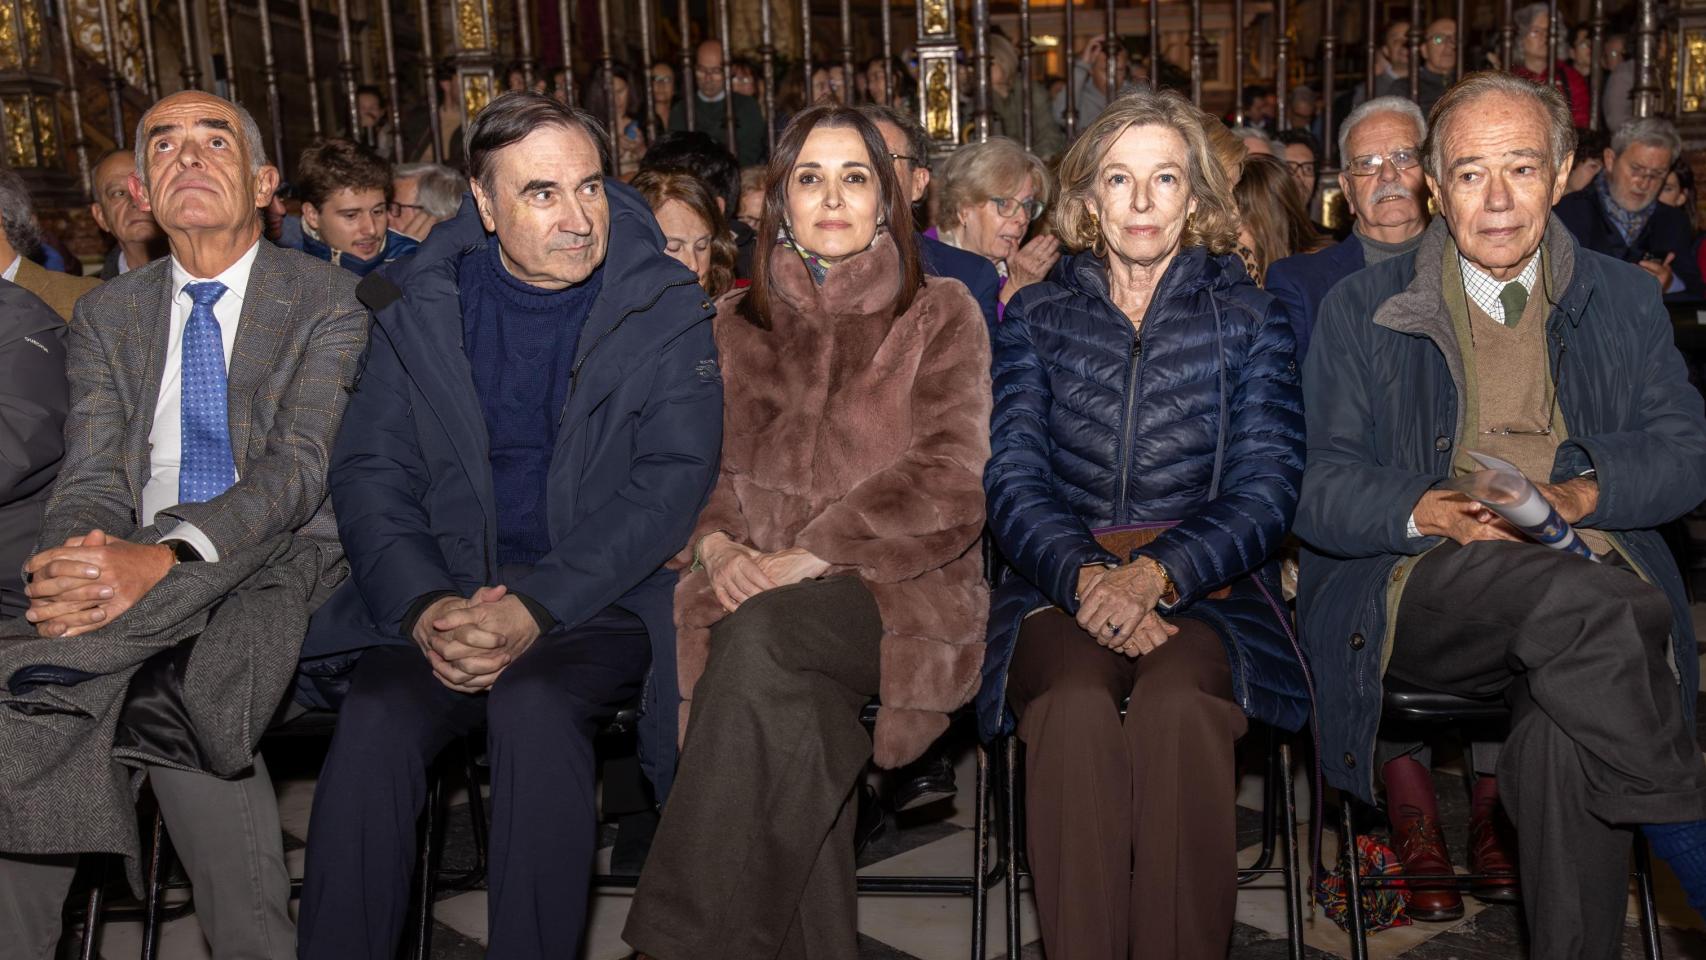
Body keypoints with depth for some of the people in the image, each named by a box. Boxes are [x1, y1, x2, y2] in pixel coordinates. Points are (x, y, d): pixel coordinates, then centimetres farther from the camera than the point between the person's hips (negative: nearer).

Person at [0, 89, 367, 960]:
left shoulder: (328, 302, 4)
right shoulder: (106, 315, 17)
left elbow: (298, 469, -9)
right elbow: (91, 476, 6)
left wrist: (166, 557, -26)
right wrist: (74, 560, -20)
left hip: (283, 560, -3)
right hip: (134, 573, 3)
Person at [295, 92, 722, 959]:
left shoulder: (667, 310, 0)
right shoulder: (419, 308, 7)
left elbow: (672, 480, -8)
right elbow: (369, 471, 4)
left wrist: (537, 607, -19)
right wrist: (424, 606, -15)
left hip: (603, 597, -2)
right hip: (448, 594, 2)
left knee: (534, 702, -32)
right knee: (374, 719, -26)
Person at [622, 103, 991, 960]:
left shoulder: (940, 315, 9)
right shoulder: (737, 325, 20)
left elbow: (949, 480, -4)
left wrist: (806, 557, -14)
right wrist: (717, 545, -8)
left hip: (896, 586, -2)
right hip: (760, 591, 3)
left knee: (761, 637, -35)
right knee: (788, 708, -33)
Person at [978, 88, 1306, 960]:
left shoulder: (1246, 317, 11)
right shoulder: (1036, 316, 14)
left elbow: (1266, 486, 1)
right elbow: (1013, 480, 3)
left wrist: (1157, 574, -17)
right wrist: (1085, 575, -17)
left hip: (1203, 586, 0)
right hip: (1062, 584, 1)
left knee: (1176, 707, -33)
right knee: (1075, 707, -32)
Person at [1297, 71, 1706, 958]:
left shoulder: (1624, 300, 19)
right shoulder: (1363, 309, 11)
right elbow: (1319, 490, 3)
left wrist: (1577, 495, -13)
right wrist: (1433, 512, -17)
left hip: (1593, 573, 1)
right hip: (1422, 586, -1)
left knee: (1567, 737, -32)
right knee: (1584, 604, -33)